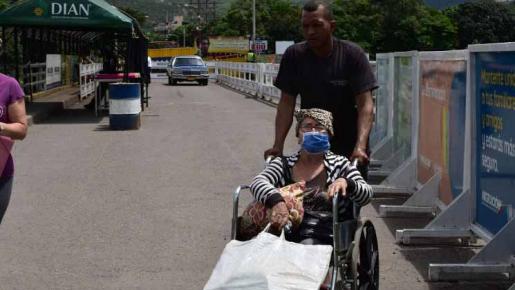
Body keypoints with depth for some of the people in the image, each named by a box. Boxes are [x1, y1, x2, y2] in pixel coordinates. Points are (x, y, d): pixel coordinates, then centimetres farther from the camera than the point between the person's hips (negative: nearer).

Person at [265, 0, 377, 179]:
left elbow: (365, 104, -18)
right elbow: (286, 103, -5)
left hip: (349, 148, -2)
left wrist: (360, 146, -32)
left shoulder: (352, 55, -12)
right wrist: (278, 146, -16)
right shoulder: (294, 56, -5)